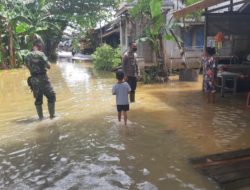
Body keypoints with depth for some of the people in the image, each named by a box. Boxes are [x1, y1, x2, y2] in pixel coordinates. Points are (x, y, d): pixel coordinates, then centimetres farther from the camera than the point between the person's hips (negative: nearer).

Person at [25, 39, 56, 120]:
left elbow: (28, 66, 15)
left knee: (38, 98, 16)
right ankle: (52, 115, 12)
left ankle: (40, 116, 21)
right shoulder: (40, 54, -14)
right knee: (51, 96, 9)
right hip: (42, 79, -6)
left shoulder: (27, 56, 6)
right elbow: (48, 66, -13)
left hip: (33, 79, 6)